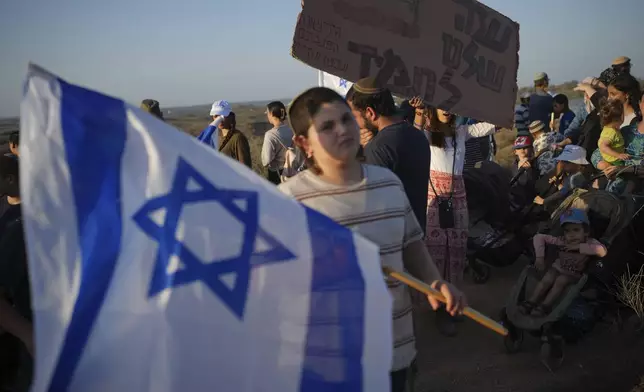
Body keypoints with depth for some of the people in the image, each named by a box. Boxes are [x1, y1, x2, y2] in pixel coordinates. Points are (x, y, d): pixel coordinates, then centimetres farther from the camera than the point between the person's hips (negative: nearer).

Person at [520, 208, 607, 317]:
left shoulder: (590, 242, -20)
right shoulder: (562, 241, -15)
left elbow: (602, 251, -42)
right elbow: (538, 237, -13)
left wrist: (579, 247, -38)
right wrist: (539, 257, -20)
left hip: (573, 274, -2)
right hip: (557, 268, 2)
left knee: (560, 281, -28)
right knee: (546, 280, -22)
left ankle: (545, 306, -25)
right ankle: (531, 302, -16)